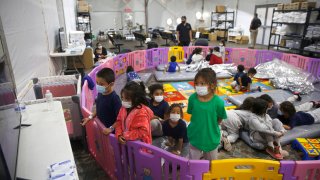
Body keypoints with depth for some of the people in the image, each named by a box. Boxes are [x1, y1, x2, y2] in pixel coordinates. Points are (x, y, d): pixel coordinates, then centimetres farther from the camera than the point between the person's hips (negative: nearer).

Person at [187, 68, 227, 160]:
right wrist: (197, 125, -6)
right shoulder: (192, 98, -16)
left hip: (211, 137, -1)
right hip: (195, 136, 1)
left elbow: (220, 119, -7)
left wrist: (210, 126, -11)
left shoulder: (218, 102, -23)